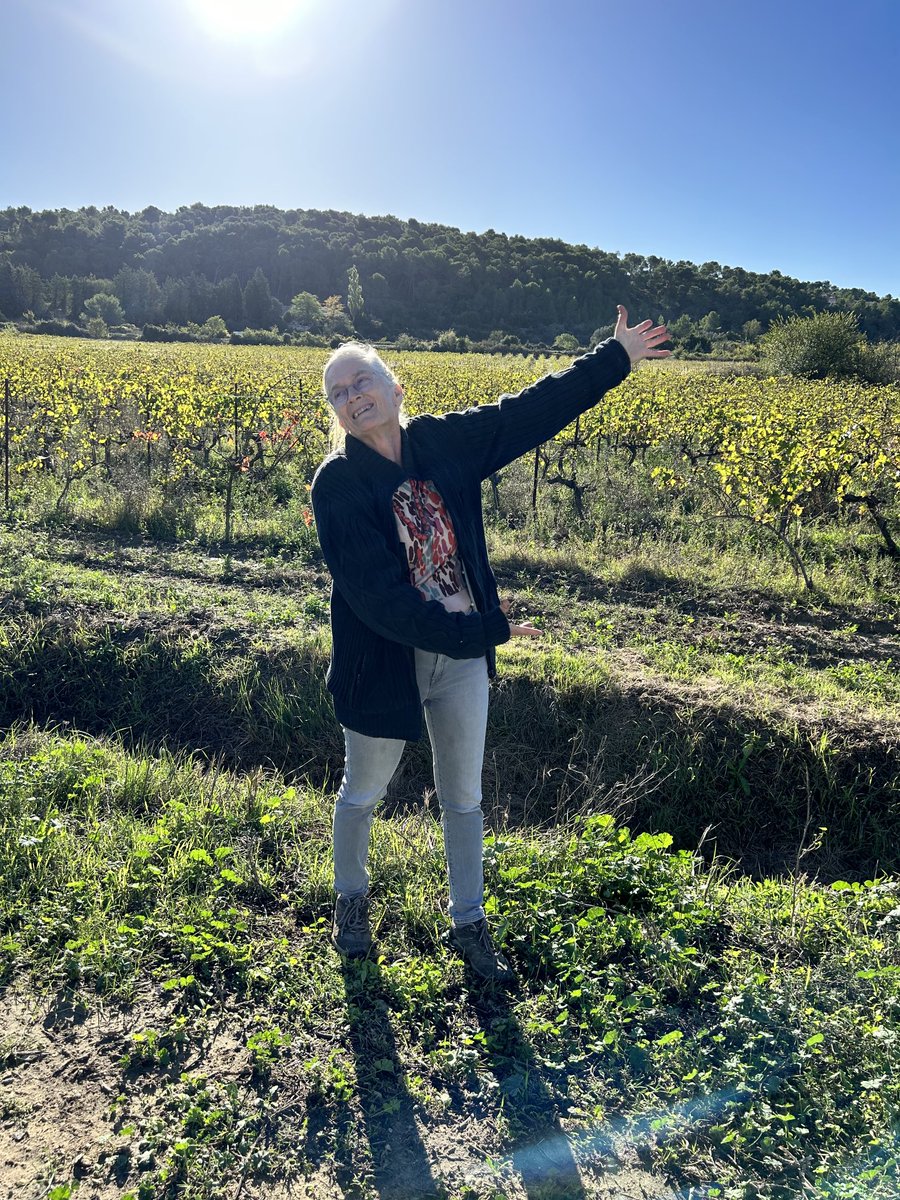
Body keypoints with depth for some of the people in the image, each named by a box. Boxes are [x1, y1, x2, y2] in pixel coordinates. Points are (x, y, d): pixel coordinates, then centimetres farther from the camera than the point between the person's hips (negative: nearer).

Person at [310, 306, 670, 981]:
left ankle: (469, 924, 37)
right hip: (385, 661, -3)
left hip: (464, 654, 4)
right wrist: (482, 631, -24)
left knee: (464, 798, 16)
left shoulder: (445, 442, -3)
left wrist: (615, 357, 7)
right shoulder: (337, 483, -15)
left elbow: (532, 411, 5)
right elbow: (377, 595, -23)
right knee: (363, 793, 18)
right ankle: (352, 900, 47)